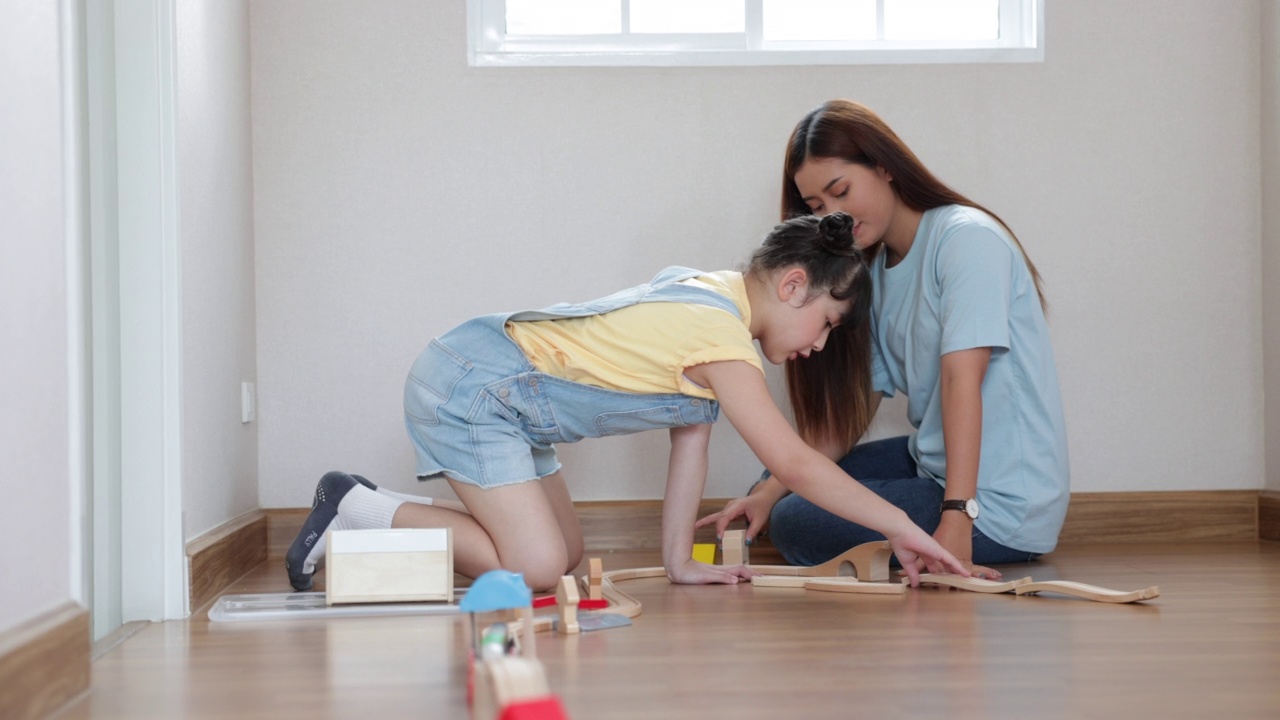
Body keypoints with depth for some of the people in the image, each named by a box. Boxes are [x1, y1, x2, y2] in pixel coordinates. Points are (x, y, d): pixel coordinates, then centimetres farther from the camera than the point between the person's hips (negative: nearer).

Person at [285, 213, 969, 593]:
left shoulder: (706, 291, 8)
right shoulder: (720, 331, -21)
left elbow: (690, 442, 7)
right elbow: (794, 463, -24)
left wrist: (680, 560, 6)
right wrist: (900, 524, -17)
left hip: (492, 391, 10)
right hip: (465, 386, -10)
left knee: (566, 555, 11)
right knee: (535, 567, -20)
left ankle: (373, 511, 16)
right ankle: (356, 508, -6)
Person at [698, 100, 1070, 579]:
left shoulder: (967, 238, -15)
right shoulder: (873, 272, 12)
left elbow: (961, 379, -26)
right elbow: (851, 408, 7)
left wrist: (955, 524, -33)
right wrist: (769, 493, -6)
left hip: (1002, 504, -9)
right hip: (931, 464, 9)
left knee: (797, 527, -13)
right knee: (784, 496, 16)